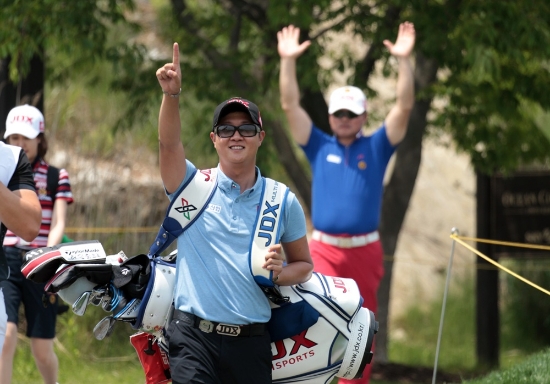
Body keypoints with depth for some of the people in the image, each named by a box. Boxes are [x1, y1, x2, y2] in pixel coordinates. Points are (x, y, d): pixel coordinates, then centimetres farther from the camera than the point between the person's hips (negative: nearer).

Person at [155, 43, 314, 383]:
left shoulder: (284, 201, 8)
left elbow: (304, 264, 16)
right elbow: (169, 143, -16)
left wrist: (280, 272, -7)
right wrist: (171, 94, -32)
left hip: (251, 342, 2)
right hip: (194, 335, -2)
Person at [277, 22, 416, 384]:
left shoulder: (376, 148, 7)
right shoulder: (320, 147, 9)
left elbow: (405, 108, -3)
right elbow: (290, 106, 4)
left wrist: (403, 60, -12)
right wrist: (288, 61, -4)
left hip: (365, 250, 1)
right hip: (324, 247, -1)